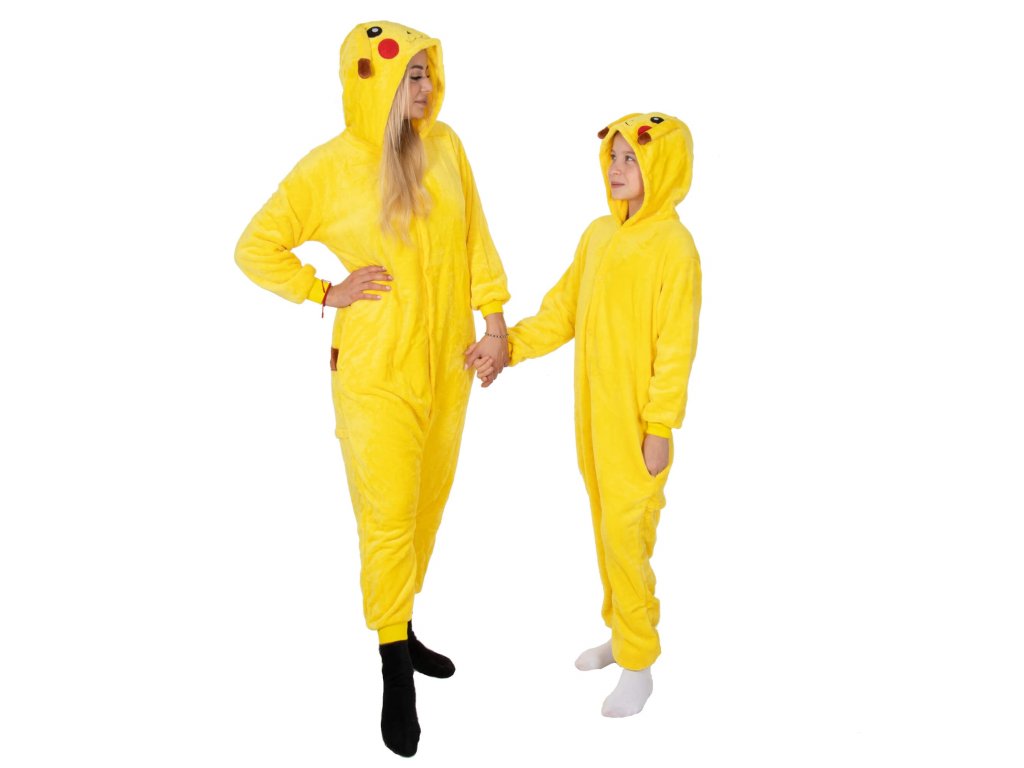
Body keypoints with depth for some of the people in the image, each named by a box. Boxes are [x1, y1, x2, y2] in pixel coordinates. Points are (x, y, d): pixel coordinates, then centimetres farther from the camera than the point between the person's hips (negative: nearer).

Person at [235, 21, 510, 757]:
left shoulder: (446, 145, 2)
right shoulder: (329, 167, -9)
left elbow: (476, 238, 8)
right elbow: (255, 248, -2)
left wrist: (494, 321, 5)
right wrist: (329, 292, -8)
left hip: (447, 364, 5)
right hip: (377, 373, -5)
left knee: (428, 505, 16)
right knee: (389, 518, -1)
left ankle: (403, 628, 38)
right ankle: (395, 672, 18)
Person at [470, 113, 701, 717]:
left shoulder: (674, 246, -13)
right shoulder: (598, 235, 7)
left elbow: (676, 347, -14)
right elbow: (562, 311, 11)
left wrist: (661, 427, -14)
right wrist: (508, 347, 1)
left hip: (637, 421, -7)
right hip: (593, 411, 7)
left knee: (625, 534, -2)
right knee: (607, 525, 17)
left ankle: (638, 663, 16)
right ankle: (621, 632, 36)